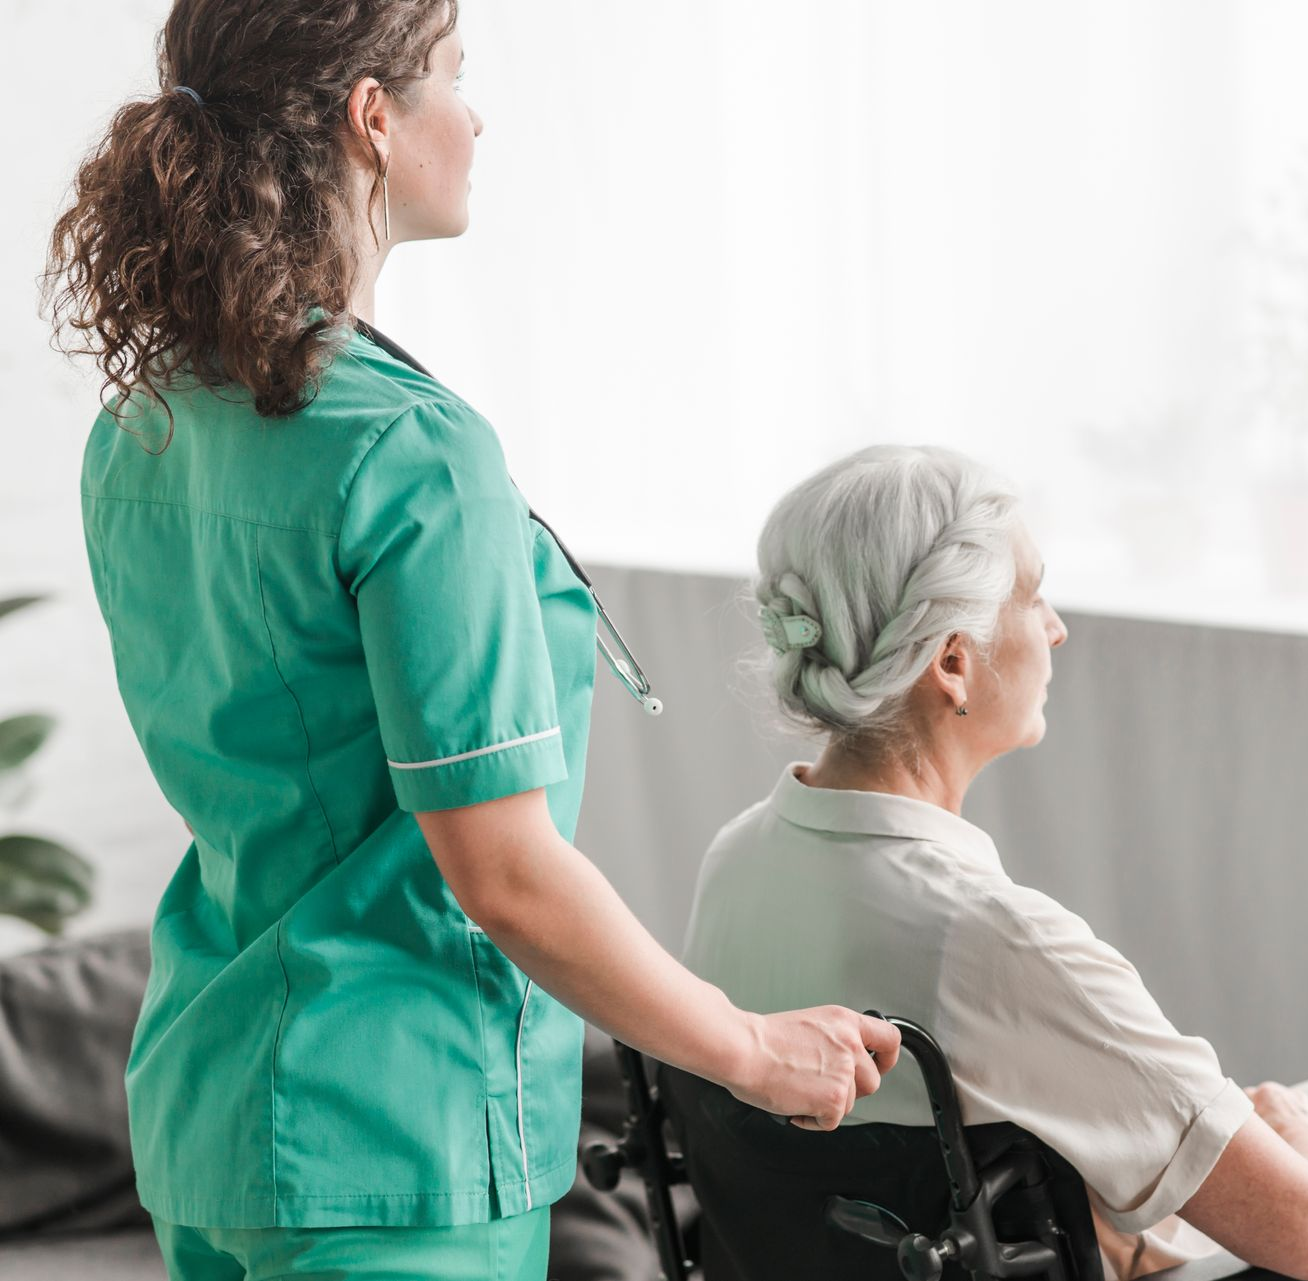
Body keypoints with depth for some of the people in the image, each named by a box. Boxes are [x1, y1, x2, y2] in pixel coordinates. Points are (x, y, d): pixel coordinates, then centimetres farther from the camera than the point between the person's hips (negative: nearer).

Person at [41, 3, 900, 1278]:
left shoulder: (139, 427, 4)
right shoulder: (414, 457, -21)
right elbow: (504, 876, -20)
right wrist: (752, 1052, -6)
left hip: (198, 1088, 8)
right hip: (395, 1126, -8)